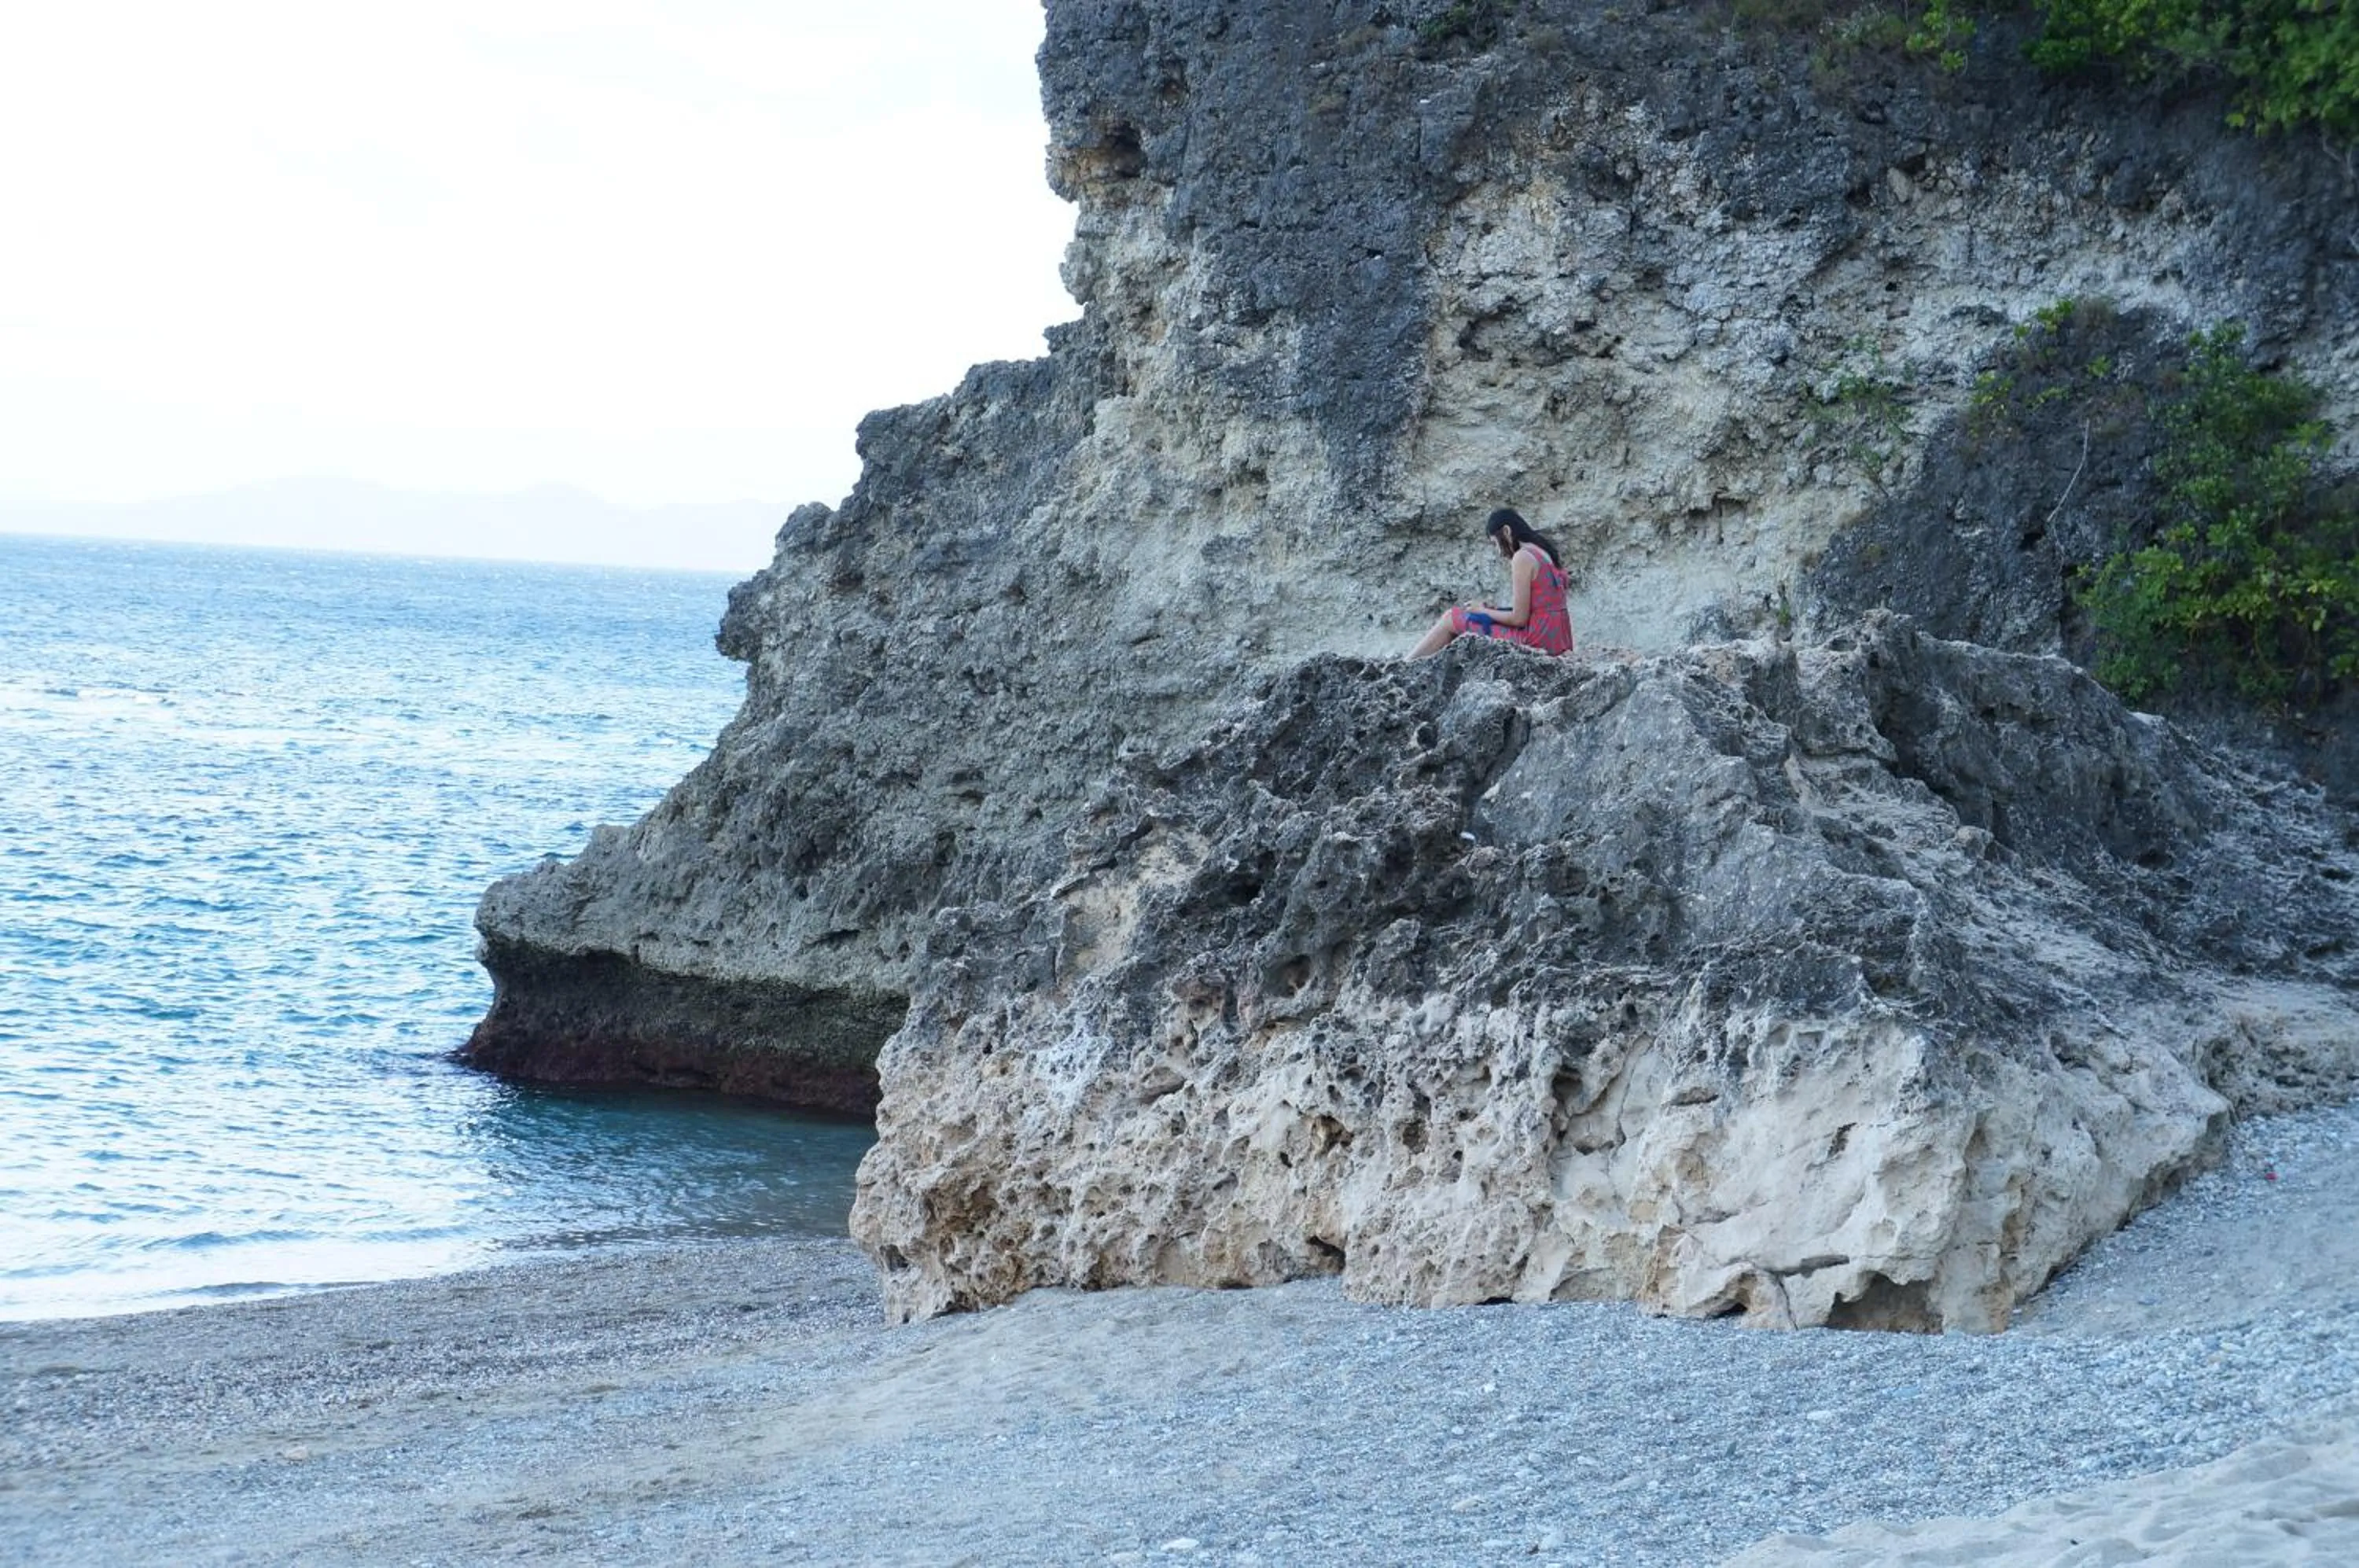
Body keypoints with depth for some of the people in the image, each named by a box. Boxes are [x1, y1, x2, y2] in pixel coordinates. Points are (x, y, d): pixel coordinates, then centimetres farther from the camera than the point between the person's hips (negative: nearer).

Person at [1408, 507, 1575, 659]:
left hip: (1539, 639, -9)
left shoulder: (1523, 557, -14)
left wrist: (1484, 611, 2)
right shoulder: (1547, 551, 14)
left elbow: (1519, 619, -14)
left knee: (1451, 618, 6)